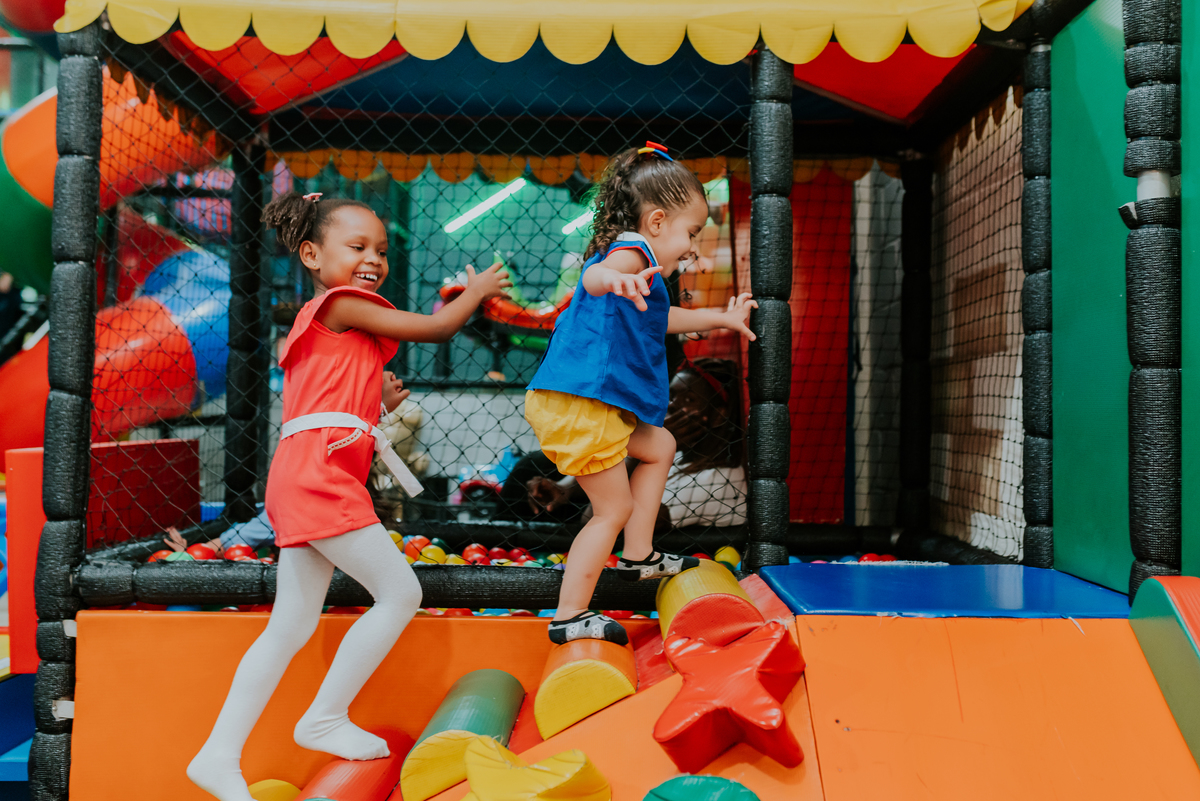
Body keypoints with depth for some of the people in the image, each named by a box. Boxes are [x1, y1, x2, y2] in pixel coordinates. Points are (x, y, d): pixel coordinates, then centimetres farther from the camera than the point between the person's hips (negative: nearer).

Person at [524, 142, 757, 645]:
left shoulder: (633, 263, 22)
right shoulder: (631, 252, -10)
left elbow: (660, 319, 42)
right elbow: (593, 275, -37)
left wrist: (721, 319, 48)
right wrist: (617, 280, -60)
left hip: (602, 405, 11)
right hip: (577, 406, -11)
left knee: (659, 448, 25)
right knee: (614, 509, -2)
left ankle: (638, 557, 28)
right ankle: (569, 617, 6)